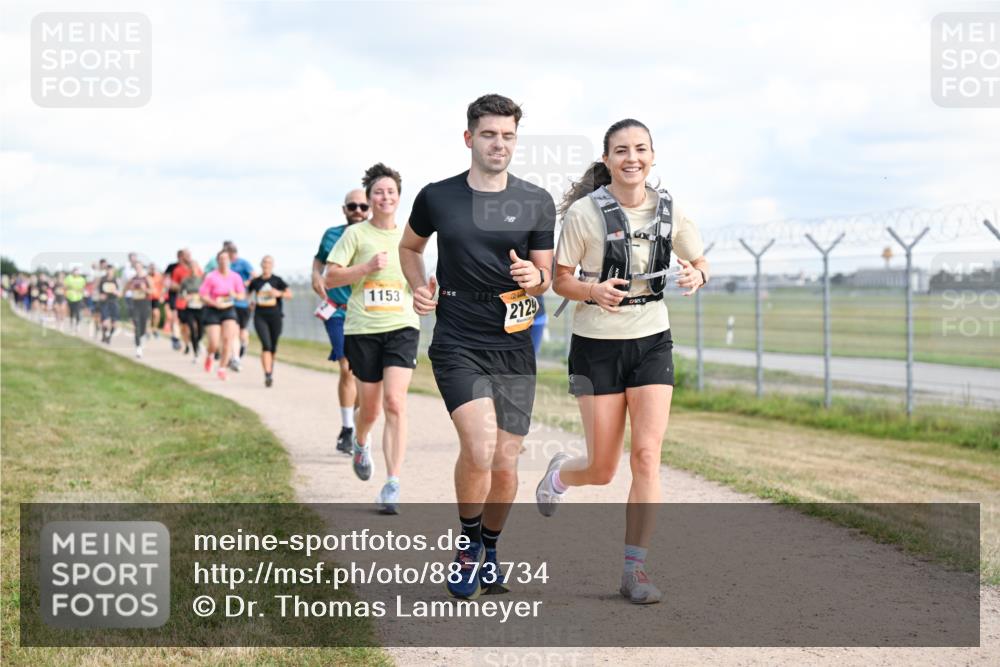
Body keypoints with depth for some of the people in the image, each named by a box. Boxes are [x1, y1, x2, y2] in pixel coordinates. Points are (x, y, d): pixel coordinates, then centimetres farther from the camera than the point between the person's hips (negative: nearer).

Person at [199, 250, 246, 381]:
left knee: (228, 339, -12)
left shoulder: (235, 277, 0)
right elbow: (203, 295, -10)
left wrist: (234, 295, -15)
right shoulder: (211, 277, -11)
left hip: (229, 311, 3)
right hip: (212, 311, -3)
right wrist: (216, 303, -22)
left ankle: (222, 369, 0)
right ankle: (209, 355, 29)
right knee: (214, 344, -8)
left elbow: (242, 295, 7)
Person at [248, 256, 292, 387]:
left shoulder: (277, 280, 3)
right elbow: (247, 293, 25)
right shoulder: (255, 281, 7)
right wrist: (251, 302, 9)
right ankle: (268, 375, -22)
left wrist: (279, 293, -22)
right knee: (266, 344, -17)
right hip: (260, 316, -1)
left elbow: (289, 294, -5)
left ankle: (270, 369, 36)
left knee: (273, 347, 10)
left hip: (275, 316, 1)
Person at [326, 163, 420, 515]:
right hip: (362, 329, -1)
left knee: (395, 402, -15)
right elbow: (331, 277, -3)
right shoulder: (355, 234, 1)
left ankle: (392, 485, -16)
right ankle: (359, 443, 47)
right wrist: (367, 267, -15)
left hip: (402, 327, 1)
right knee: (370, 407, 10)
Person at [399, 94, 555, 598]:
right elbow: (409, 246, 22)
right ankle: (467, 542, 5)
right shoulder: (436, 197, 3)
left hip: (513, 347, 2)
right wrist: (419, 287, 3)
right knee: (479, 448, -21)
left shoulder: (536, 203, 3)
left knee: (504, 465, 4)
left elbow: (547, 276, 10)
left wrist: (534, 278, -14)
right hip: (456, 344, -2)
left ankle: (490, 551, 31)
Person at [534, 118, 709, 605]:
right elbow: (560, 278, -4)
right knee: (603, 469, 2)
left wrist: (696, 276, -12)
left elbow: (699, 262, 11)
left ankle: (635, 569, -1)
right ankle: (560, 473, 39)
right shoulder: (585, 211, -11)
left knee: (646, 455, -10)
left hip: (652, 342, 2)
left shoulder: (668, 209, -1)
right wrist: (594, 291, -24)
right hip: (597, 345, -2)